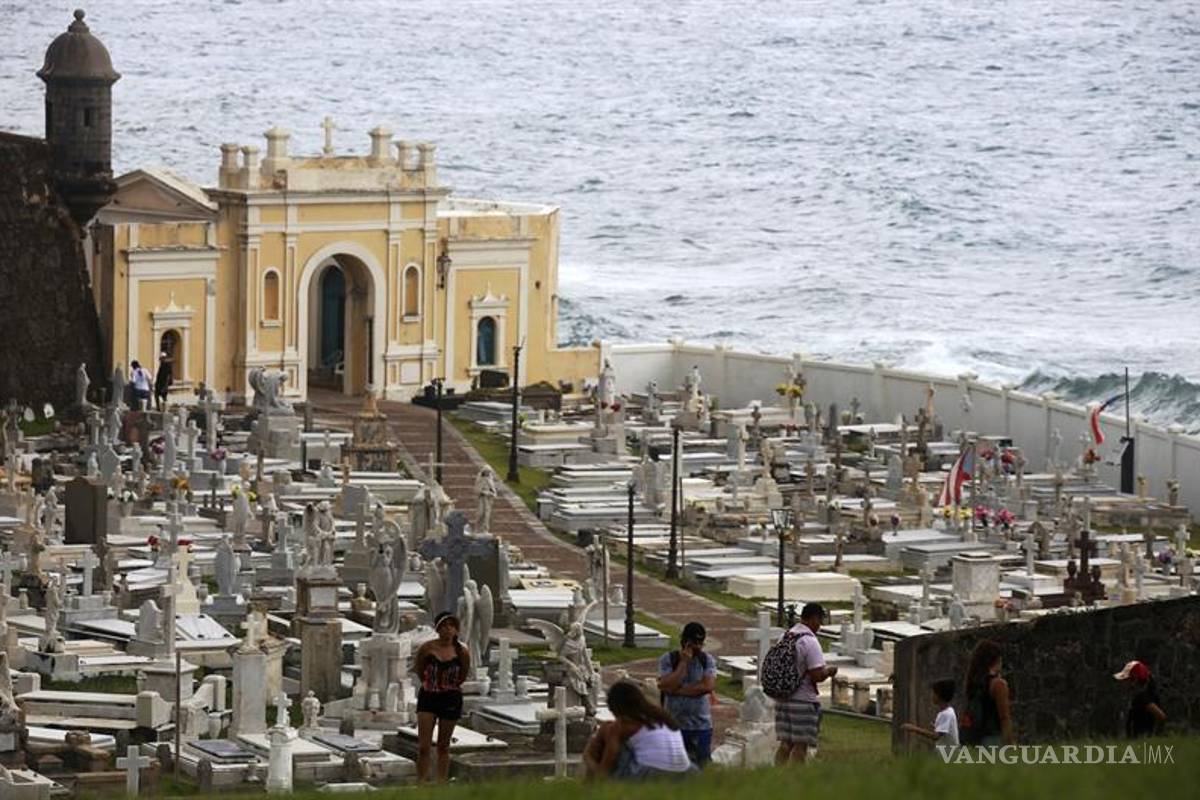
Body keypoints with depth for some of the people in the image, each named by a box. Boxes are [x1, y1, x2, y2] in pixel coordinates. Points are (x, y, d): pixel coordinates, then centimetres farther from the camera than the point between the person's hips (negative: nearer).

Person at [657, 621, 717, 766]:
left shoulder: (708, 660, 1)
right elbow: (666, 686, -17)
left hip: (702, 725, 1)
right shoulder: (668, 660, -3)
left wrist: (677, 690, -14)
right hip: (674, 725, -1)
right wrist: (683, 662, -17)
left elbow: (708, 686, -14)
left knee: (703, 765, 1)